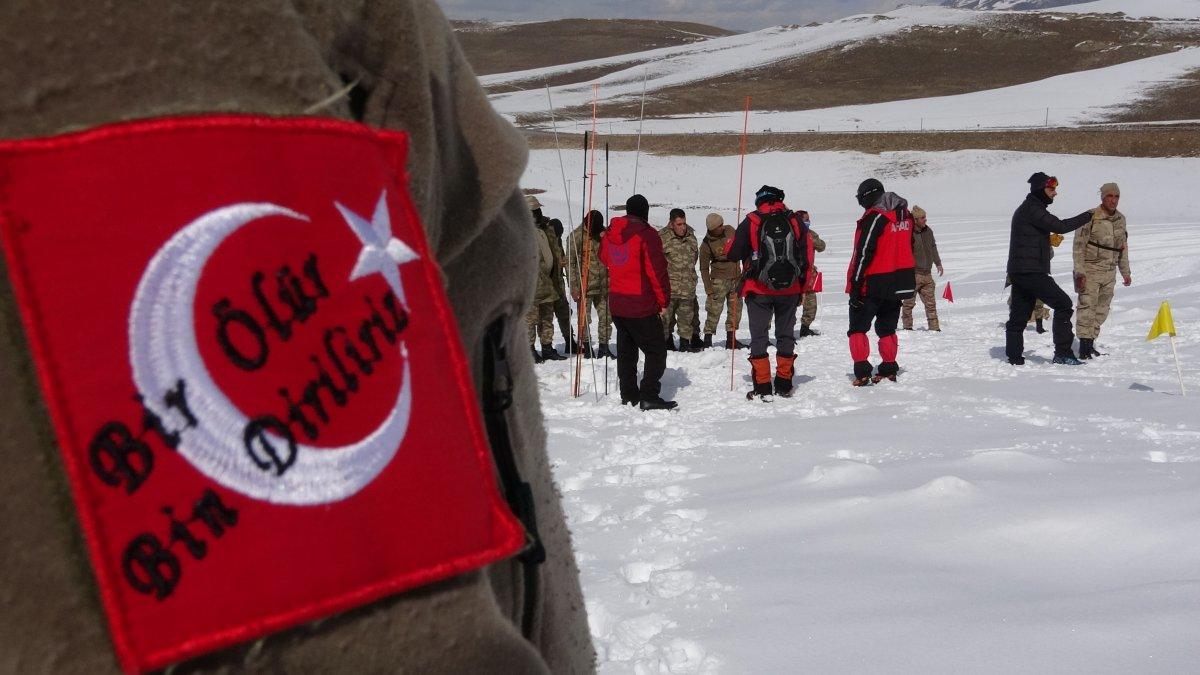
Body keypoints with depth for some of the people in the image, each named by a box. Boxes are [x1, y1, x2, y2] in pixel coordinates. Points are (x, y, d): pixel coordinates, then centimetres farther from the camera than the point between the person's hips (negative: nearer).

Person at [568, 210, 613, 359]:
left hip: (603, 285, 5)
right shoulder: (576, 236, -7)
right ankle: (587, 348, 12)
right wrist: (574, 286, -11)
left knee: (606, 317, 5)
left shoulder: (603, 233, 8)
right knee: (584, 318, 1)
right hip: (584, 285, -4)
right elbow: (570, 262, -7)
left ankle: (603, 348, 15)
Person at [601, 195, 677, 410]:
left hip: (616, 302, 7)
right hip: (642, 305, -7)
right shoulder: (646, 234, -15)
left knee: (626, 351, 16)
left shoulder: (610, 233, 6)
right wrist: (664, 301, -5)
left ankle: (628, 395, 19)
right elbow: (657, 271, -15)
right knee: (656, 350, -1)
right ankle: (649, 397, -9)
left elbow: (603, 258, 24)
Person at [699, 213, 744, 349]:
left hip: (736, 277, 5)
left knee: (735, 309, 8)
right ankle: (707, 339, 0)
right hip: (719, 280, -5)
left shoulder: (729, 231, -1)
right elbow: (704, 268, -7)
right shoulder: (706, 245, -12)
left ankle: (731, 339, 17)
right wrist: (709, 289, -10)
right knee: (714, 310, -7)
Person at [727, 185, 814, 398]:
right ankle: (784, 384, 19)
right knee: (786, 335, 14)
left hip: (759, 290, -2)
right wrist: (801, 288, 16)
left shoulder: (751, 221, -5)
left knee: (758, 337, 5)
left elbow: (732, 254, -3)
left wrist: (732, 241, 19)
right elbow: (807, 256, 6)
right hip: (790, 290, 3)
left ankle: (762, 386, 2)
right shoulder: (795, 221, 3)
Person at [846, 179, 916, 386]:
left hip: (874, 283, -7)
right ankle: (889, 369, 19)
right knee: (887, 327, 18)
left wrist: (855, 284, -17)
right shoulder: (905, 215, 10)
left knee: (858, 326, 2)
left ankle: (862, 372, -6)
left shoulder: (874, 217, -16)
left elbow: (863, 253, -19)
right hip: (899, 282, 7)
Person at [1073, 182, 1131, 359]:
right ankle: (1084, 345, -5)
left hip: (1110, 273, 6)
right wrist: (1079, 273, -17)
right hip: (1090, 271, -6)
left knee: (1102, 310, 9)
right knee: (1087, 307, -9)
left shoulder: (1121, 219, 9)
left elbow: (1123, 247, 20)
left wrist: (1126, 272, 19)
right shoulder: (1090, 218, -11)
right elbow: (1078, 246, -12)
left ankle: (1090, 343, 17)